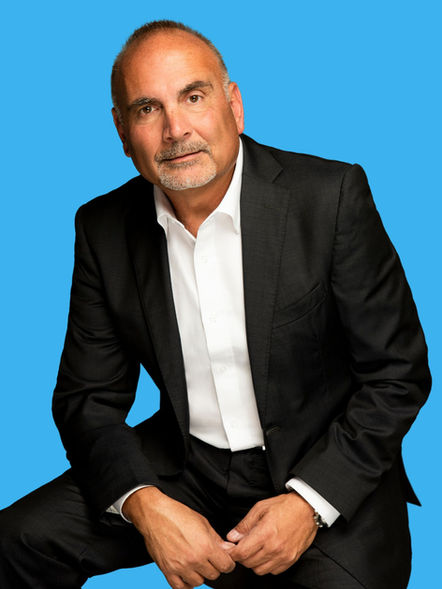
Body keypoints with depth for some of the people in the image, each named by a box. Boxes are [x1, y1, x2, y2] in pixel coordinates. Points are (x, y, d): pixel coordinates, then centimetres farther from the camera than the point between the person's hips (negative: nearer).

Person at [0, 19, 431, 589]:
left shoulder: (332, 196, -13)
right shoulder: (104, 229, -2)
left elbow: (397, 374, -9)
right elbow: (87, 398, 2)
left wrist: (308, 503, -18)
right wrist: (145, 506, -16)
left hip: (324, 472, -2)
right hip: (181, 468, 3)